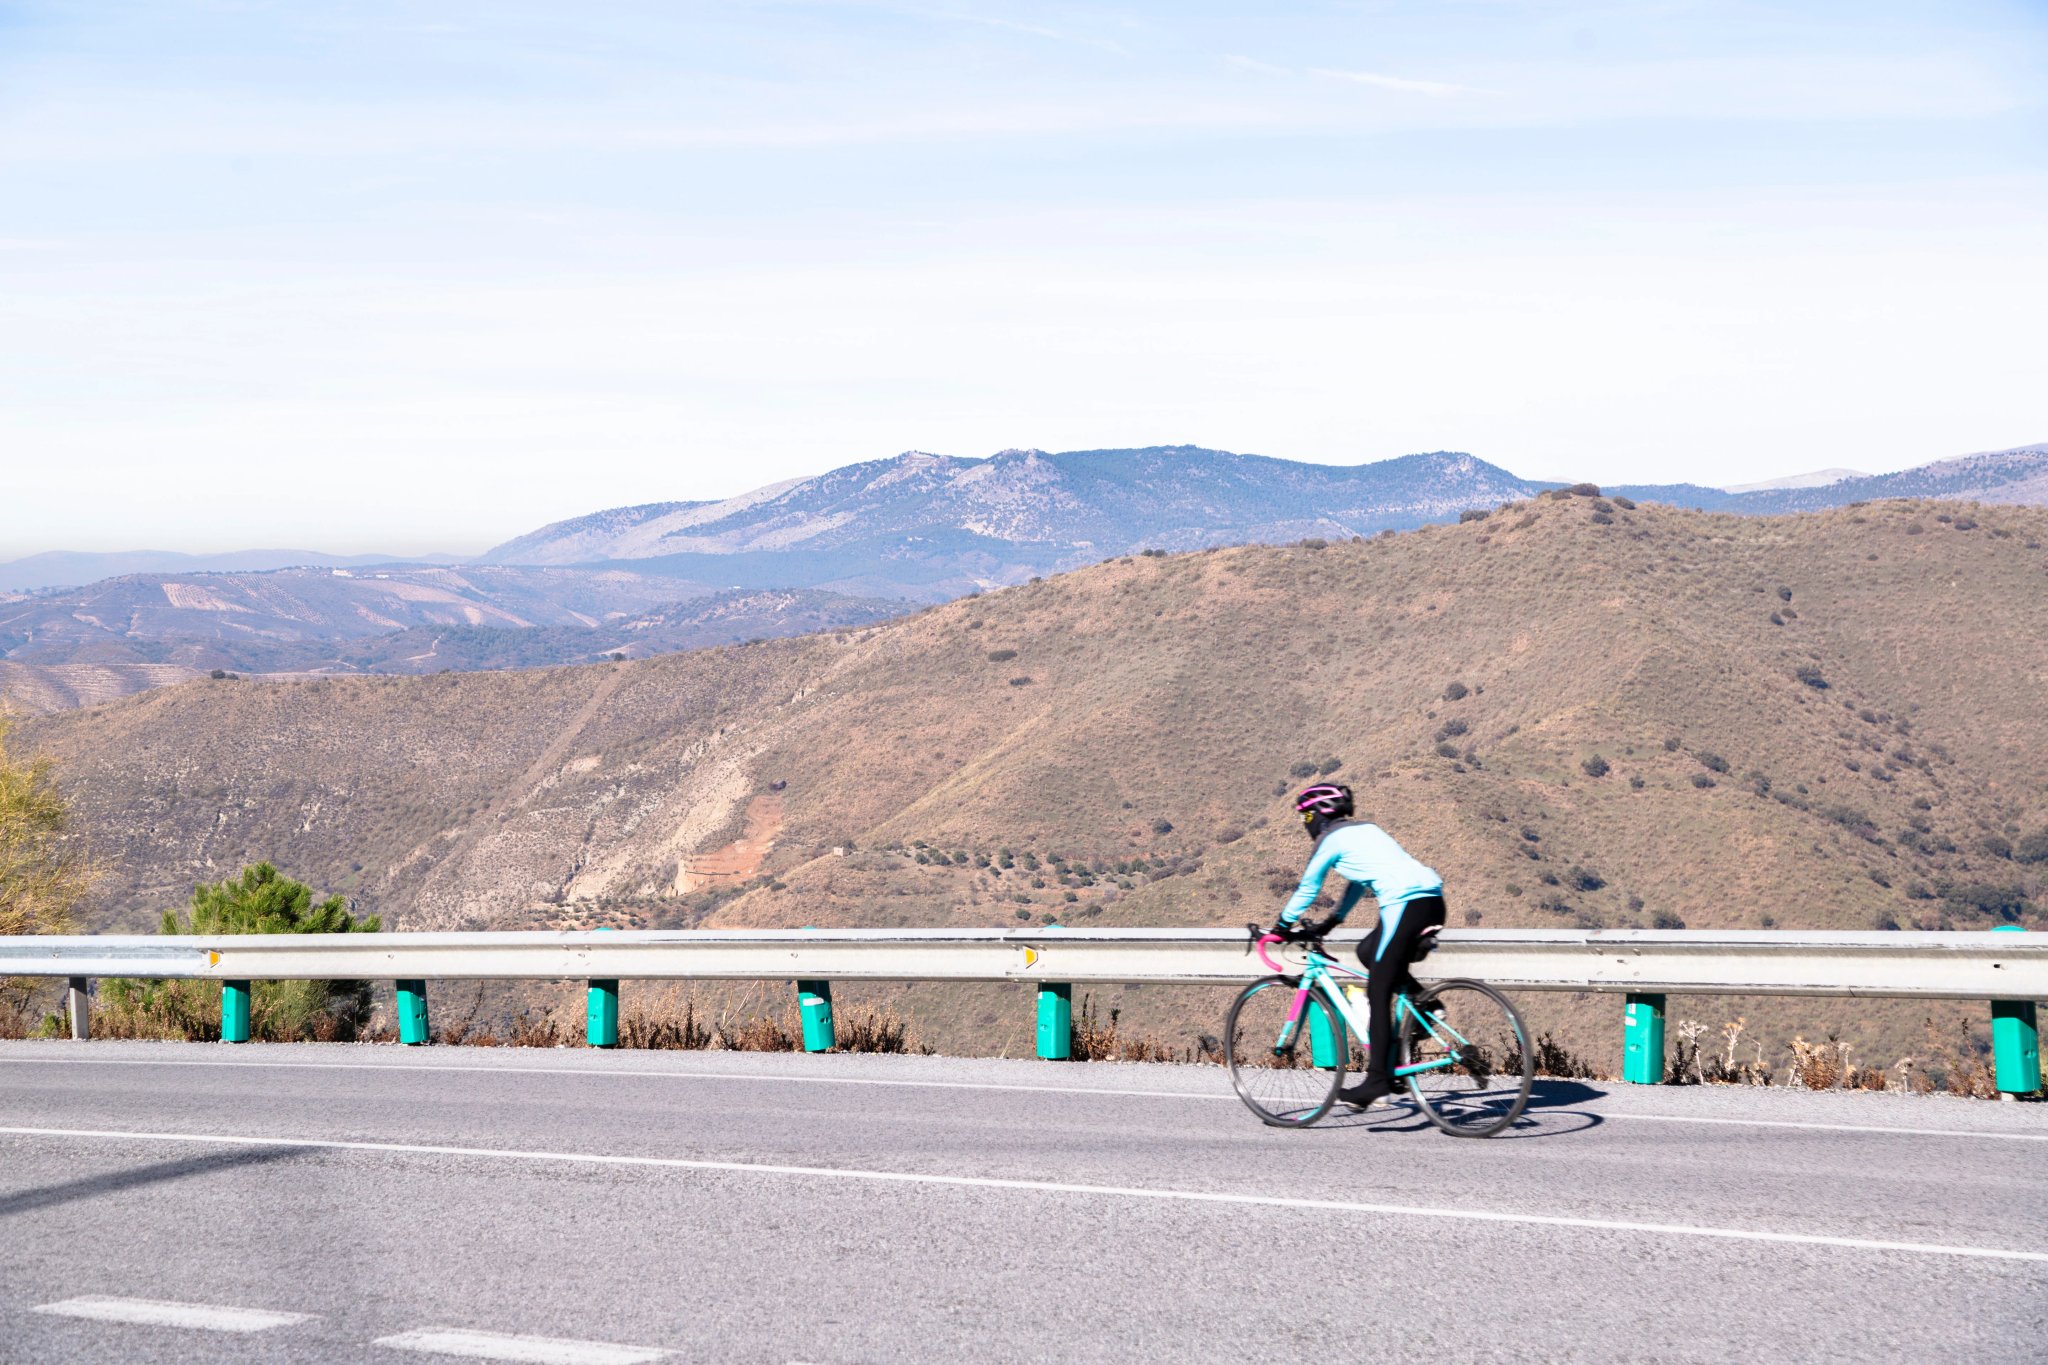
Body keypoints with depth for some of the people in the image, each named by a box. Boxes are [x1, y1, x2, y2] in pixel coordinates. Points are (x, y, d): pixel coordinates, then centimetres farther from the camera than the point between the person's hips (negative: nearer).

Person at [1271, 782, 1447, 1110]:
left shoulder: (1331, 839, 6)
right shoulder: (1365, 828, 29)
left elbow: (1307, 889, 12)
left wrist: (1283, 926, 26)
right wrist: (1330, 923, 45)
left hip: (1405, 903, -8)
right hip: (1433, 899, 8)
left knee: (1378, 993, -4)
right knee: (1368, 952, 26)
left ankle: (1378, 1080, -9)